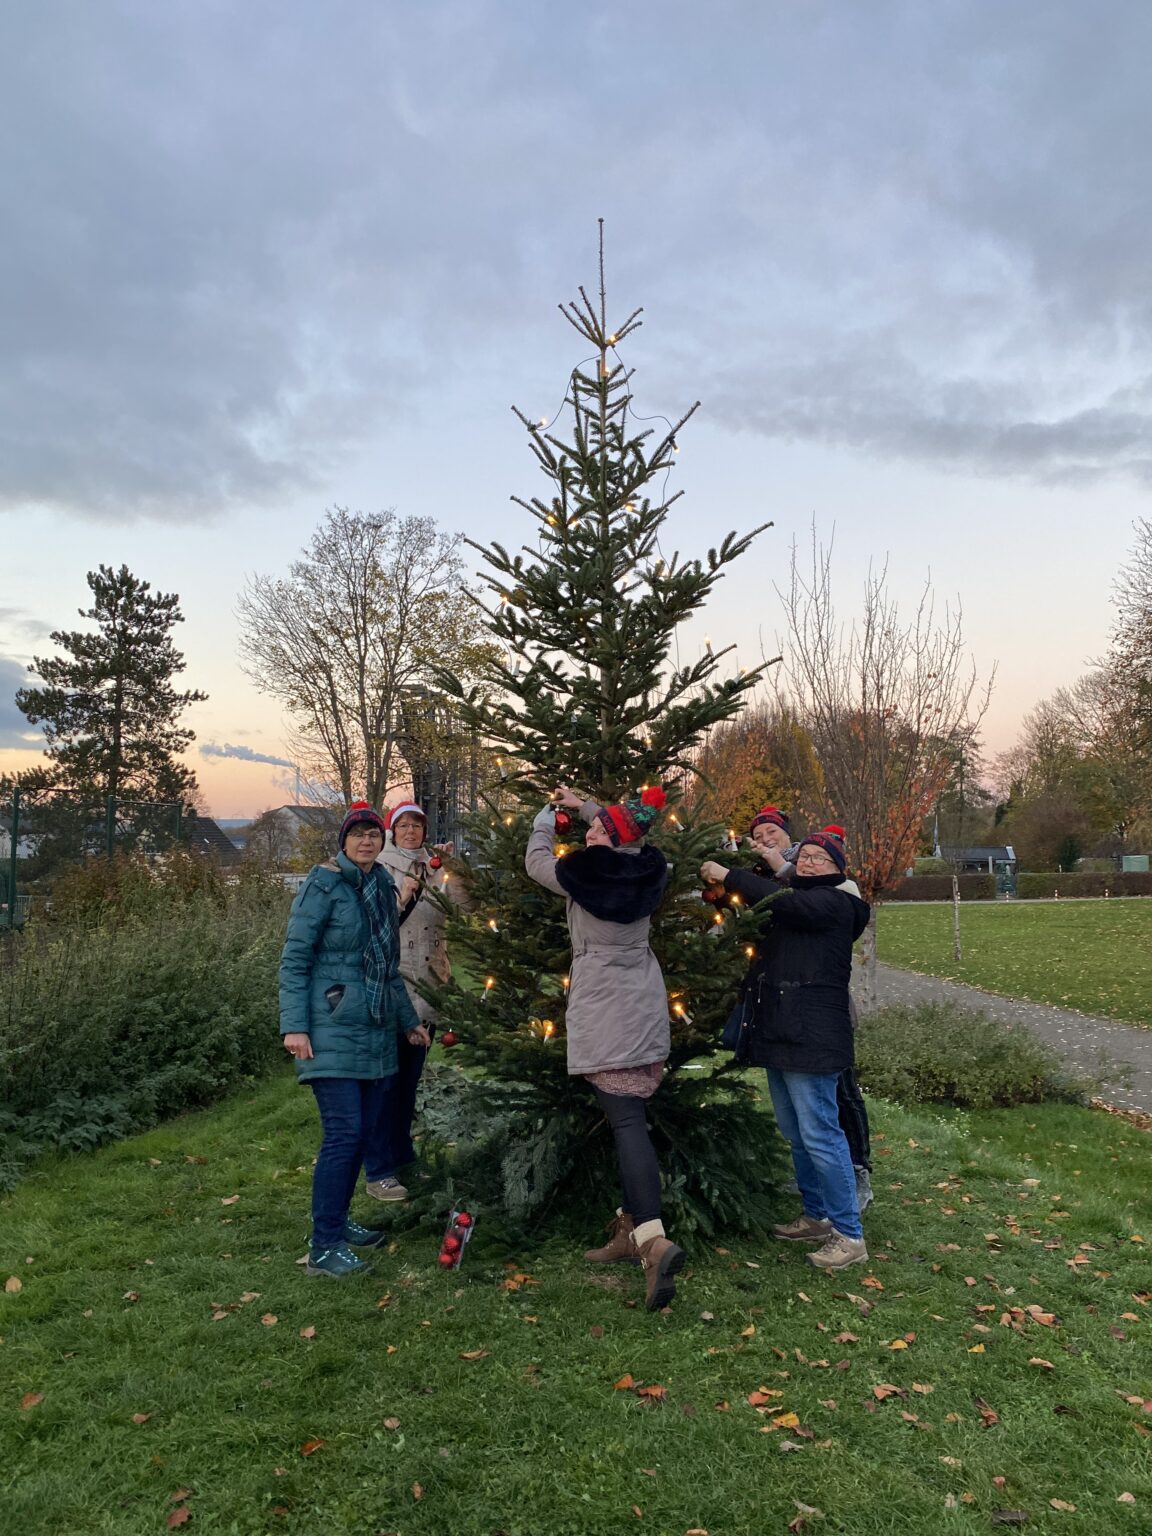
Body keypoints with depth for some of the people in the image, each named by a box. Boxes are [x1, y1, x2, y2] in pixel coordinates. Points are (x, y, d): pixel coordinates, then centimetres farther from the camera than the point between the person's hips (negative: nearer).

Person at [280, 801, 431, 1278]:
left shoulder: (383, 887, 13)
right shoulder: (324, 885, -8)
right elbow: (294, 958, -10)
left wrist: (408, 1020, 25)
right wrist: (294, 1025, -18)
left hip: (375, 1032, 7)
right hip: (332, 1030, -7)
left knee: (363, 1131, 10)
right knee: (343, 1132, -10)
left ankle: (337, 1220, 26)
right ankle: (323, 1248, -1)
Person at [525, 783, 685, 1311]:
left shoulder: (583, 873, -10)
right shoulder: (647, 868, 3)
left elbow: (536, 861, 11)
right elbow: (626, 833, 28)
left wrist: (544, 820, 28)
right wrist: (585, 806, 35)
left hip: (603, 1011, -6)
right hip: (646, 1008, 6)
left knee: (625, 1120, -12)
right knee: (629, 1114, 13)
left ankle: (654, 1239, -24)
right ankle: (631, 1230, 21)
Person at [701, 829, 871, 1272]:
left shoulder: (834, 903, -10)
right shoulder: (798, 900, 18)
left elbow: (781, 902, -24)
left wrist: (728, 875, -17)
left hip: (812, 1036, -9)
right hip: (779, 1033, 10)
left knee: (819, 1134, -7)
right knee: (795, 1134, 17)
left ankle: (850, 1235, 3)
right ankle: (817, 1217, 31)